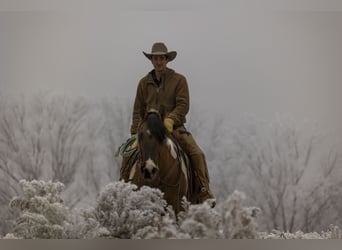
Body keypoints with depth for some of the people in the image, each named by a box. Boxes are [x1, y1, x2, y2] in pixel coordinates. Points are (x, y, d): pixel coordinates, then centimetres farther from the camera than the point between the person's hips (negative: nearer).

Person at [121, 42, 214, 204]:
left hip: (174, 128, -2)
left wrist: (170, 120, -25)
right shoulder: (144, 83, 12)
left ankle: (204, 192, -22)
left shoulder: (179, 80, 3)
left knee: (197, 154, -23)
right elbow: (138, 111, 13)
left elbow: (183, 105, -7)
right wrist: (135, 134, 1)